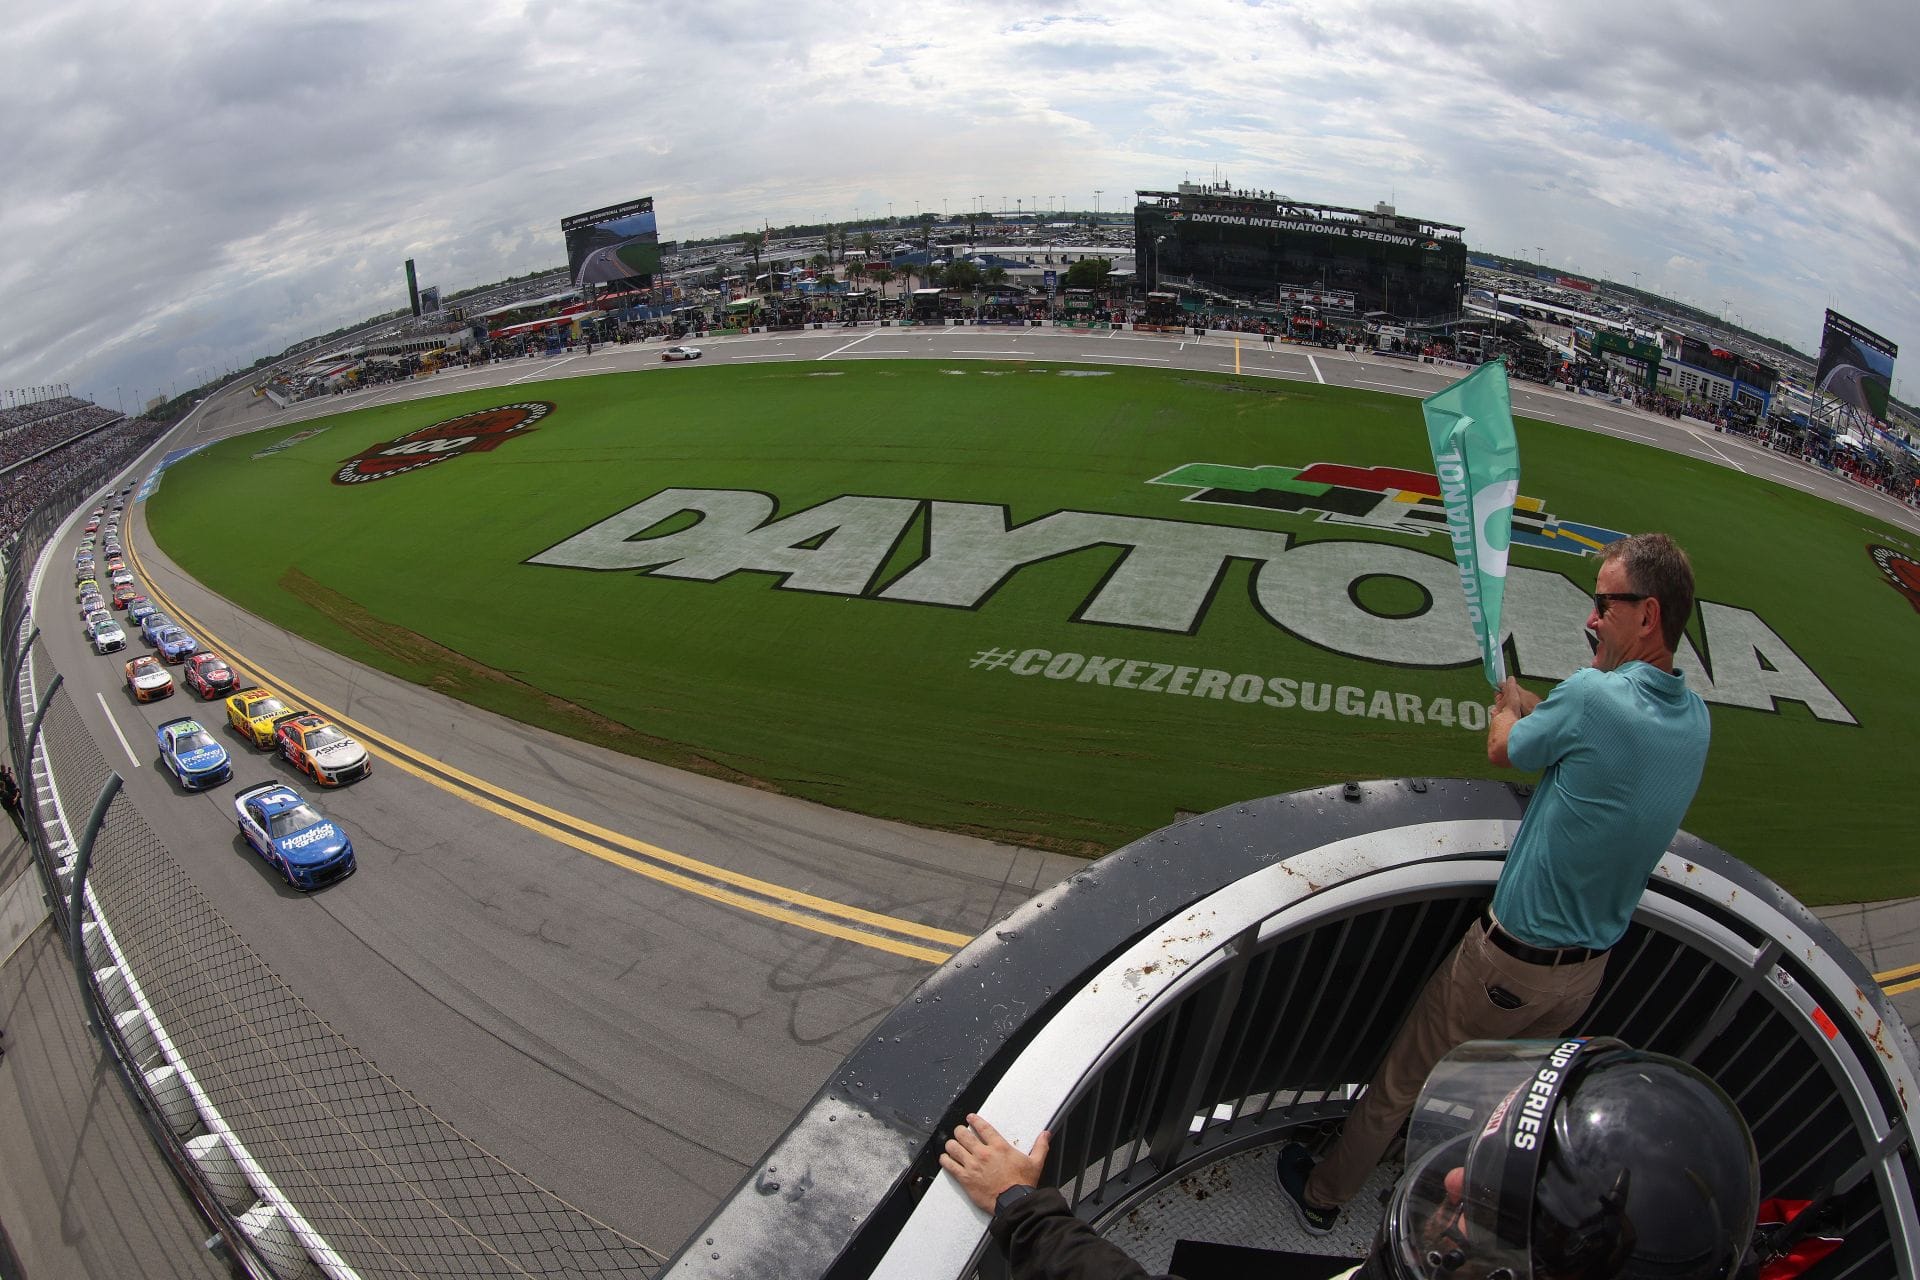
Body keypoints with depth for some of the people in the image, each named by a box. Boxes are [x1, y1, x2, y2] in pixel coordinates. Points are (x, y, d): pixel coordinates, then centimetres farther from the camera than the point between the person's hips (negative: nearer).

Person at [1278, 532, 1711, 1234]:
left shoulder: (1592, 696, -28)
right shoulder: (1695, 719, -6)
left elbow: (1503, 748, -8)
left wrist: (1506, 693, 12)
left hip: (1509, 960, -6)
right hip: (1588, 971, 7)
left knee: (1401, 1080, 13)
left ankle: (1322, 1195, 31)